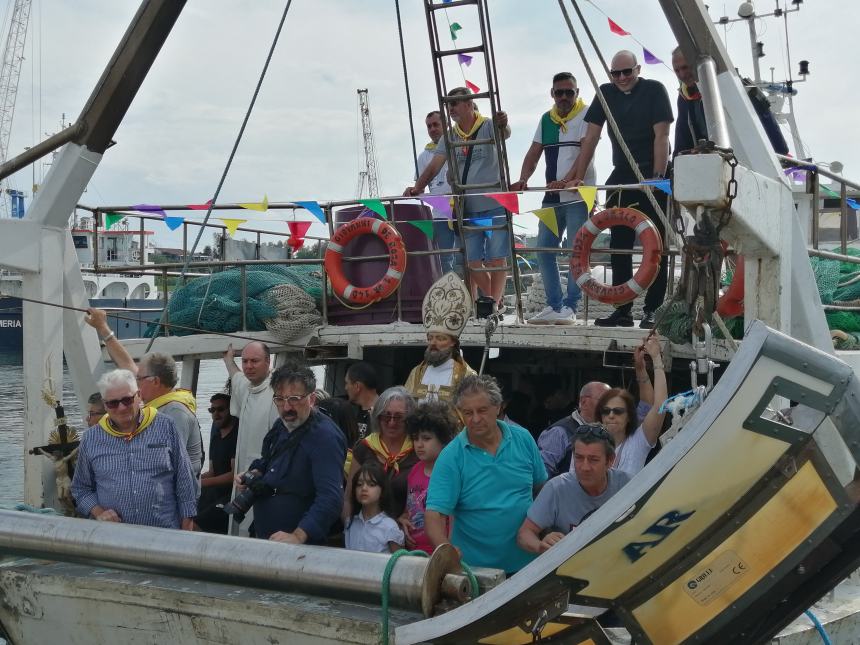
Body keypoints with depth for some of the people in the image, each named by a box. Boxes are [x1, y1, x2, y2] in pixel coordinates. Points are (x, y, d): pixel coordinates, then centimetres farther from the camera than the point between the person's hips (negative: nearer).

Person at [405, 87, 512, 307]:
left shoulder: (488, 126, -5)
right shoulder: (450, 137, 10)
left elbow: (505, 133, -28)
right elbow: (434, 165, 4)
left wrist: (503, 125, -53)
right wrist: (417, 187, -12)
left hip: (494, 206, -6)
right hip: (467, 209, 6)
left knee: (497, 259, -3)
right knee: (472, 262, 6)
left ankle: (493, 303, 2)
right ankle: (497, 301, 17)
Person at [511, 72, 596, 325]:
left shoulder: (586, 115, -4)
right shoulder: (546, 119, 14)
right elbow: (534, 153, 12)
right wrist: (523, 179, -6)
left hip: (579, 195, -6)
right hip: (552, 197, 6)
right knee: (544, 250, 4)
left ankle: (570, 307, -1)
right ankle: (553, 305, 10)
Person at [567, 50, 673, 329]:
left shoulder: (654, 90, -6)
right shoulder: (606, 94, 8)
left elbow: (661, 136, -12)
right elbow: (591, 138, 7)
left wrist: (657, 177, -19)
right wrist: (578, 177, 2)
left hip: (652, 176, -5)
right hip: (621, 176, 5)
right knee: (619, 245, 3)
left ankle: (653, 309, -4)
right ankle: (623, 310, 7)